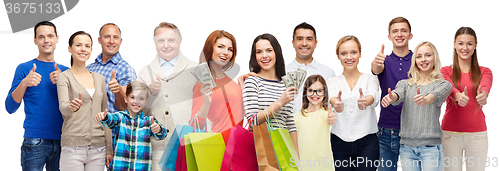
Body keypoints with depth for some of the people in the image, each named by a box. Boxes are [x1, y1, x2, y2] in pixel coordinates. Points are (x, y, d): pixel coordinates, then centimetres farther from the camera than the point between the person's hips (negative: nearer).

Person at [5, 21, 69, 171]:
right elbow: (10, 108, -2)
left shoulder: (65, 71, 13)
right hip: (35, 141, -3)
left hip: (62, 141, 3)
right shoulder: (25, 68, 4)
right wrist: (24, 83, -17)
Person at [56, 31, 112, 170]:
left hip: (98, 149, 4)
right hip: (73, 147, -4)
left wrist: (109, 149, 10)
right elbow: (63, 107, -16)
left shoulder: (99, 78, 14)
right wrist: (71, 106, -40)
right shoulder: (64, 77, 1)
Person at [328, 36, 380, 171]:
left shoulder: (370, 79, 6)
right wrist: (335, 102, -40)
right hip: (339, 143, 1)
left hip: (367, 143, -1)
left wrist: (365, 101, -42)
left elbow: (373, 96, -17)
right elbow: (330, 96, -15)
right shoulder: (333, 82, 8)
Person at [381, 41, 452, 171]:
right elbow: (398, 94, -10)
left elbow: (436, 96, -19)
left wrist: (426, 99, -42)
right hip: (407, 147, 3)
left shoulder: (444, 85, 4)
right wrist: (390, 97, -35)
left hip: (431, 147, -3)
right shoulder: (405, 84, 12)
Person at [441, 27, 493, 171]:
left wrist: (483, 95, -40)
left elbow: (485, 88, -15)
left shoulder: (484, 72, 8)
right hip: (450, 133, -1)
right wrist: (459, 96, -41)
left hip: (477, 134, 1)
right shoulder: (445, 71, 5)